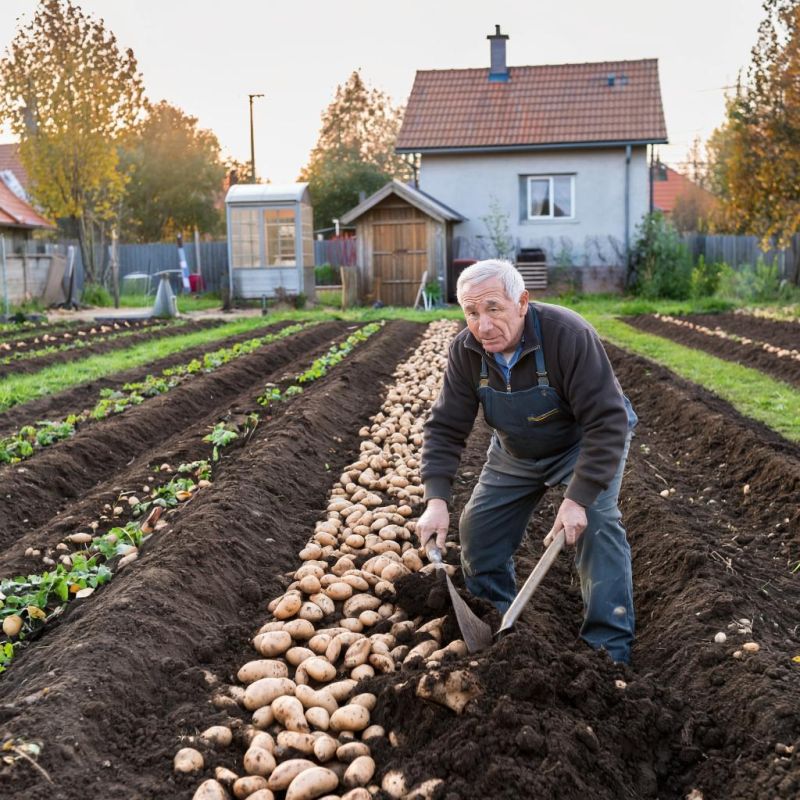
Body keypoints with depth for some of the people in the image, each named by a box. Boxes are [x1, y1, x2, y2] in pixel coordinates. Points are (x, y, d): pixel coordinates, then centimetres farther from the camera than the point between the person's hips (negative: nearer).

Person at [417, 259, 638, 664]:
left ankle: (609, 650, -13)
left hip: (585, 440, -5)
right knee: (479, 527, 2)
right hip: (515, 452, 5)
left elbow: (608, 422, -37)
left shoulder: (568, 334, -36)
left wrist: (578, 498, -42)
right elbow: (445, 428, -17)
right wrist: (436, 500, -29)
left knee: (596, 522, -24)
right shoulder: (466, 350, -21)